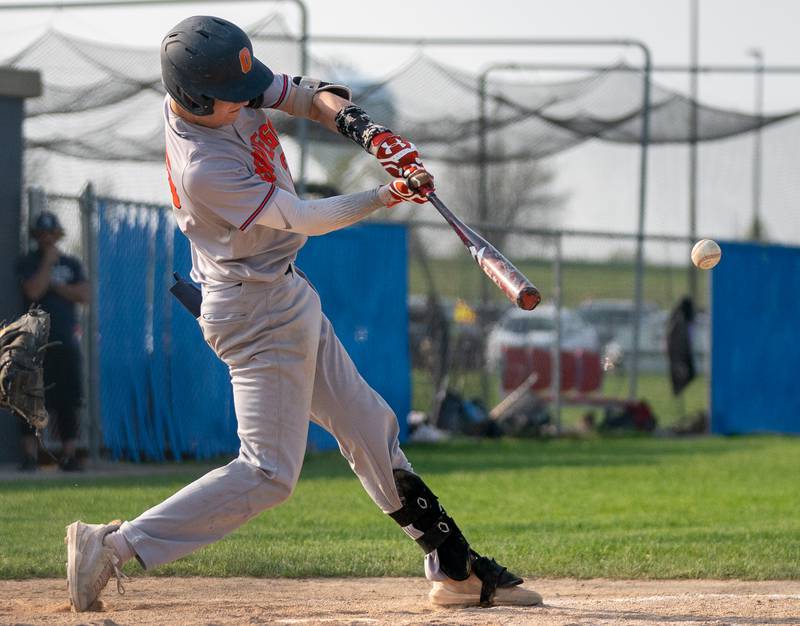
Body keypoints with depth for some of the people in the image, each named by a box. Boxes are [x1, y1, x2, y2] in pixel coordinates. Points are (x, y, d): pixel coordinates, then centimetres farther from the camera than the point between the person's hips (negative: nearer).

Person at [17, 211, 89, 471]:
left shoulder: (72, 264, 14)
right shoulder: (27, 263, 5)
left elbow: (83, 295, 0)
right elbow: (34, 291, -13)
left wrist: (53, 284, -5)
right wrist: (48, 262, -7)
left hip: (66, 342, 3)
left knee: (68, 401, 1)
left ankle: (68, 455, 3)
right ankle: (29, 455, -9)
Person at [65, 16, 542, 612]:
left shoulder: (229, 92, -5)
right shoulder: (203, 169, -29)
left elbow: (310, 94, 4)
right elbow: (302, 218, -20)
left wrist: (363, 127, -16)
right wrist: (386, 197, -12)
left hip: (288, 300, 10)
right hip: (259, 312, -10)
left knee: (369, 430, 14)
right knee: (269, 473, -11)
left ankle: (455, 567, 21)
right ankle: (113, 547, -11)